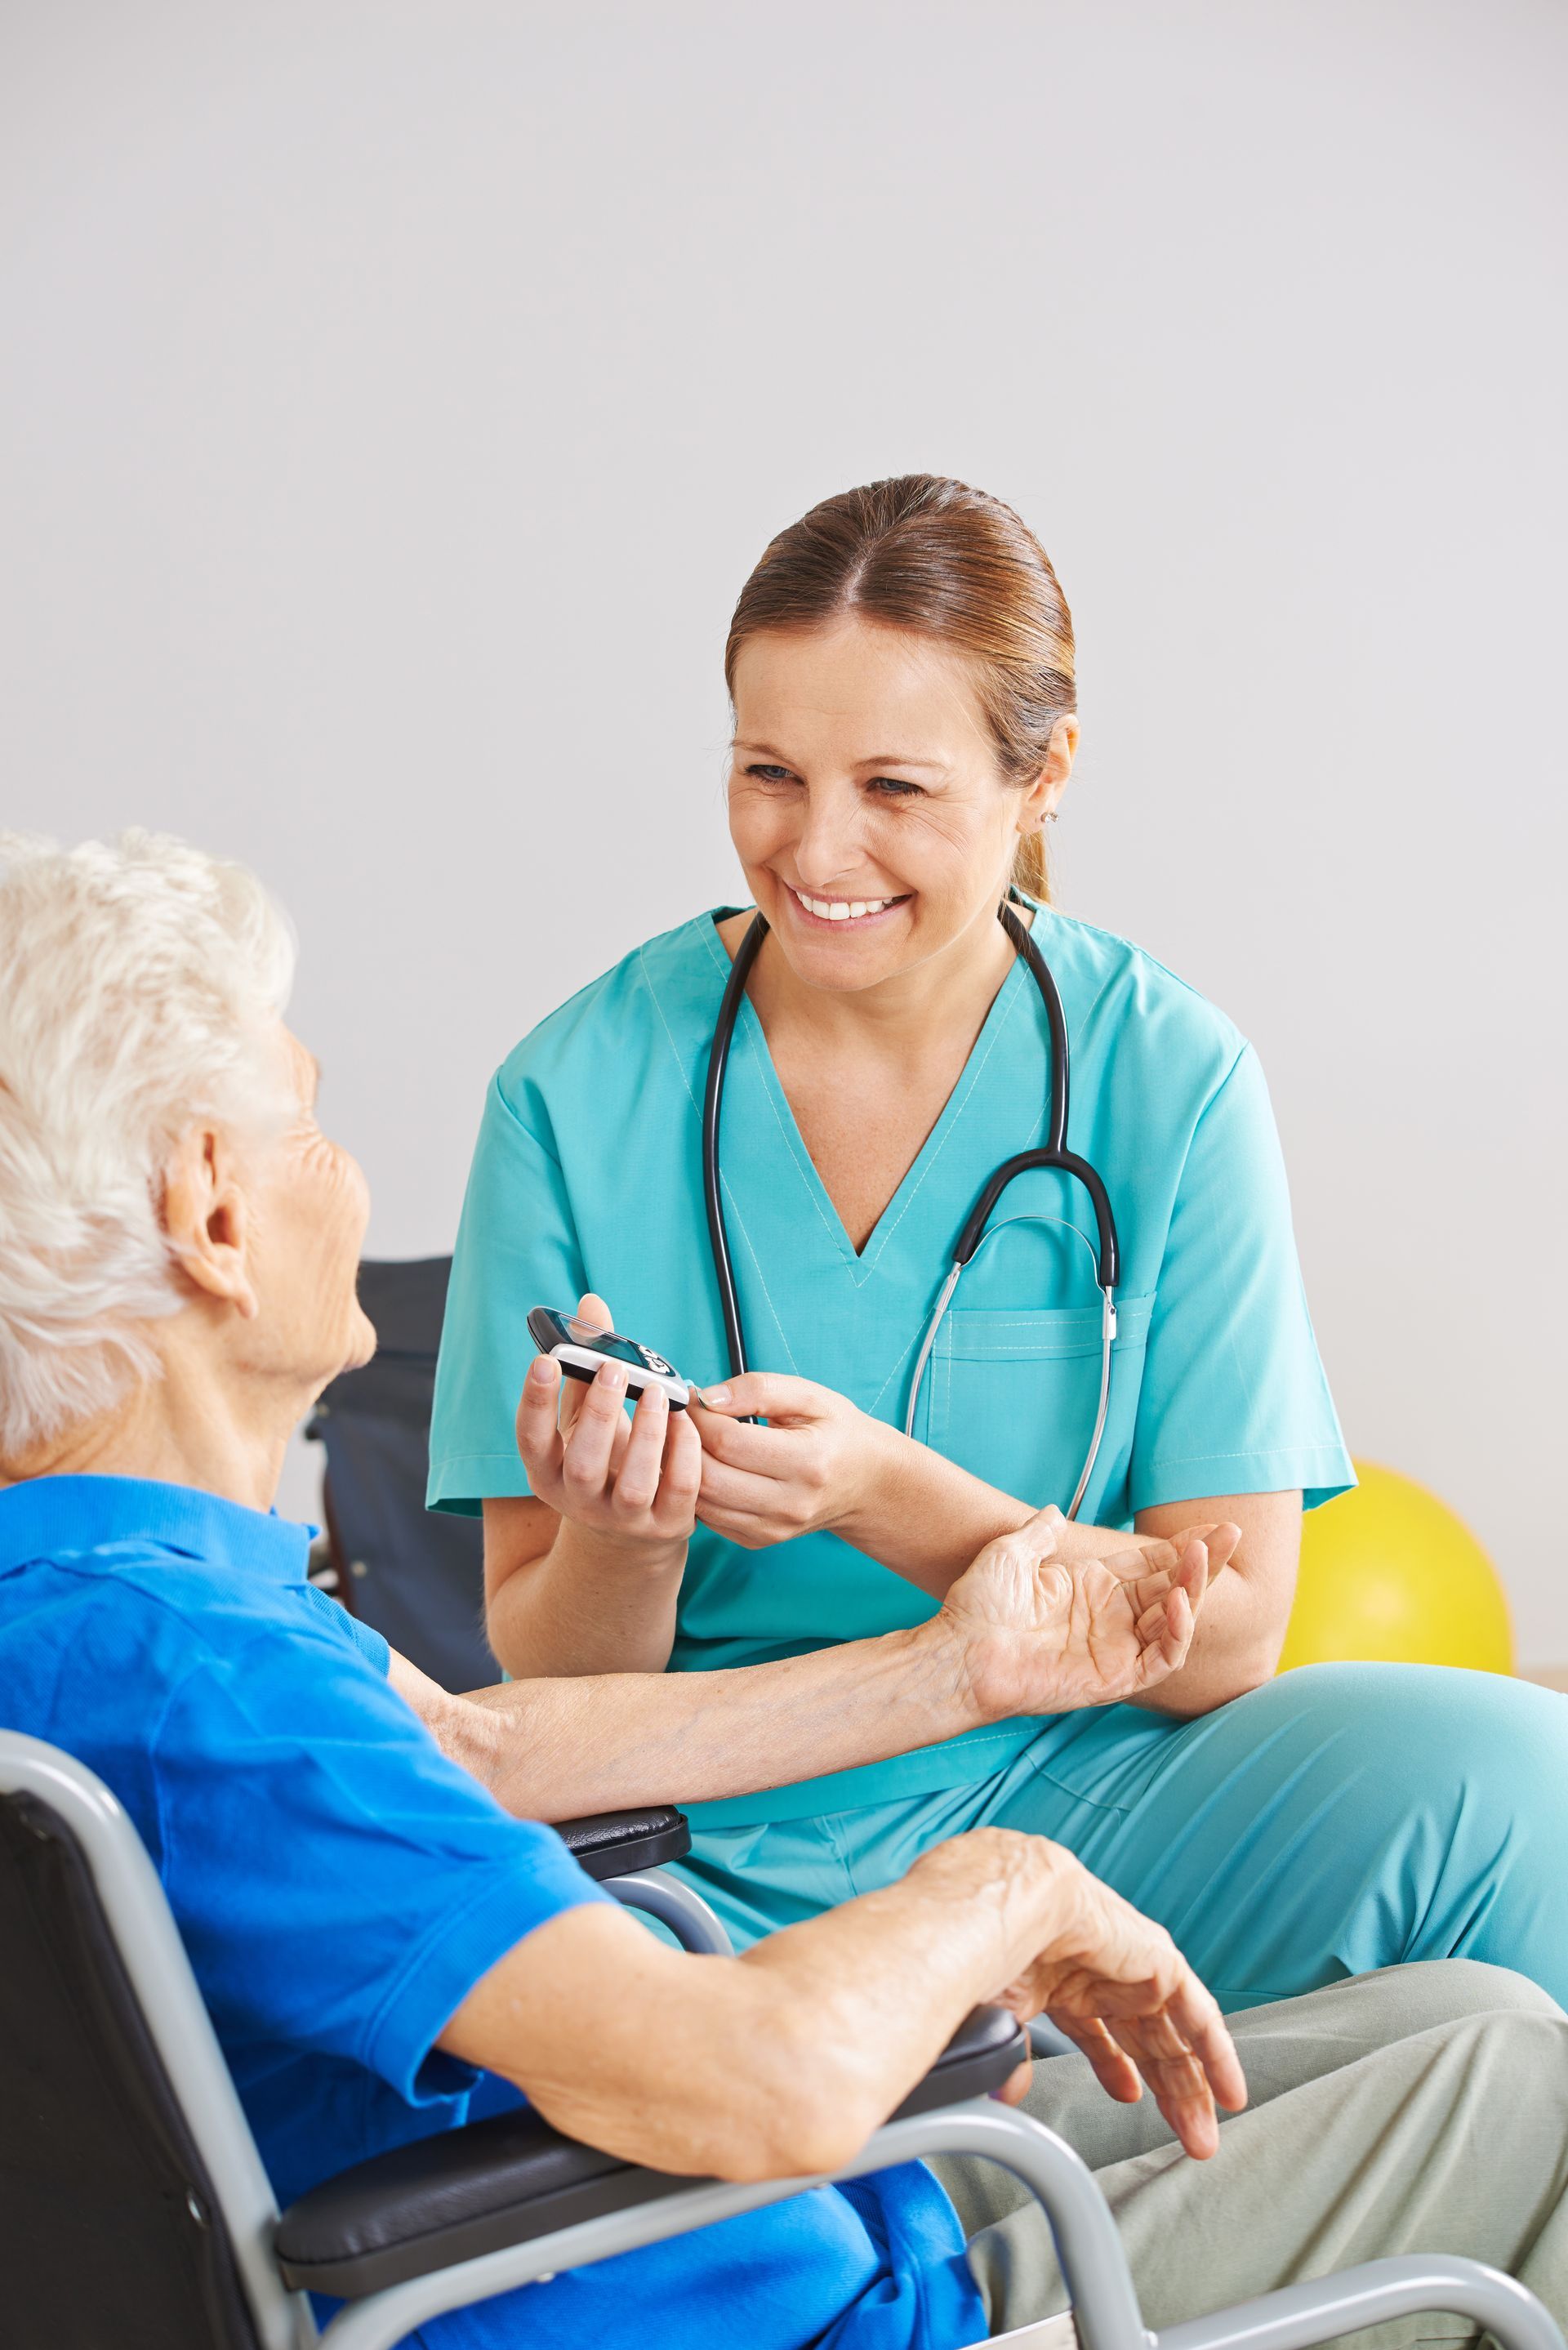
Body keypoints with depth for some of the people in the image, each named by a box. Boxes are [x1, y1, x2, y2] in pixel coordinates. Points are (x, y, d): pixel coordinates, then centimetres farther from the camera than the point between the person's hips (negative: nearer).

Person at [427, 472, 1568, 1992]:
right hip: (722, 1866, 2)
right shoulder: (578, 1093, -5)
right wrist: (617, 1539, -24)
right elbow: (549, 1685, -1)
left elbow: (1221, 1636, -7)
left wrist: (886, 1496, -23)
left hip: (1074, 1805, -1)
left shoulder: (1171, 1080, -5)